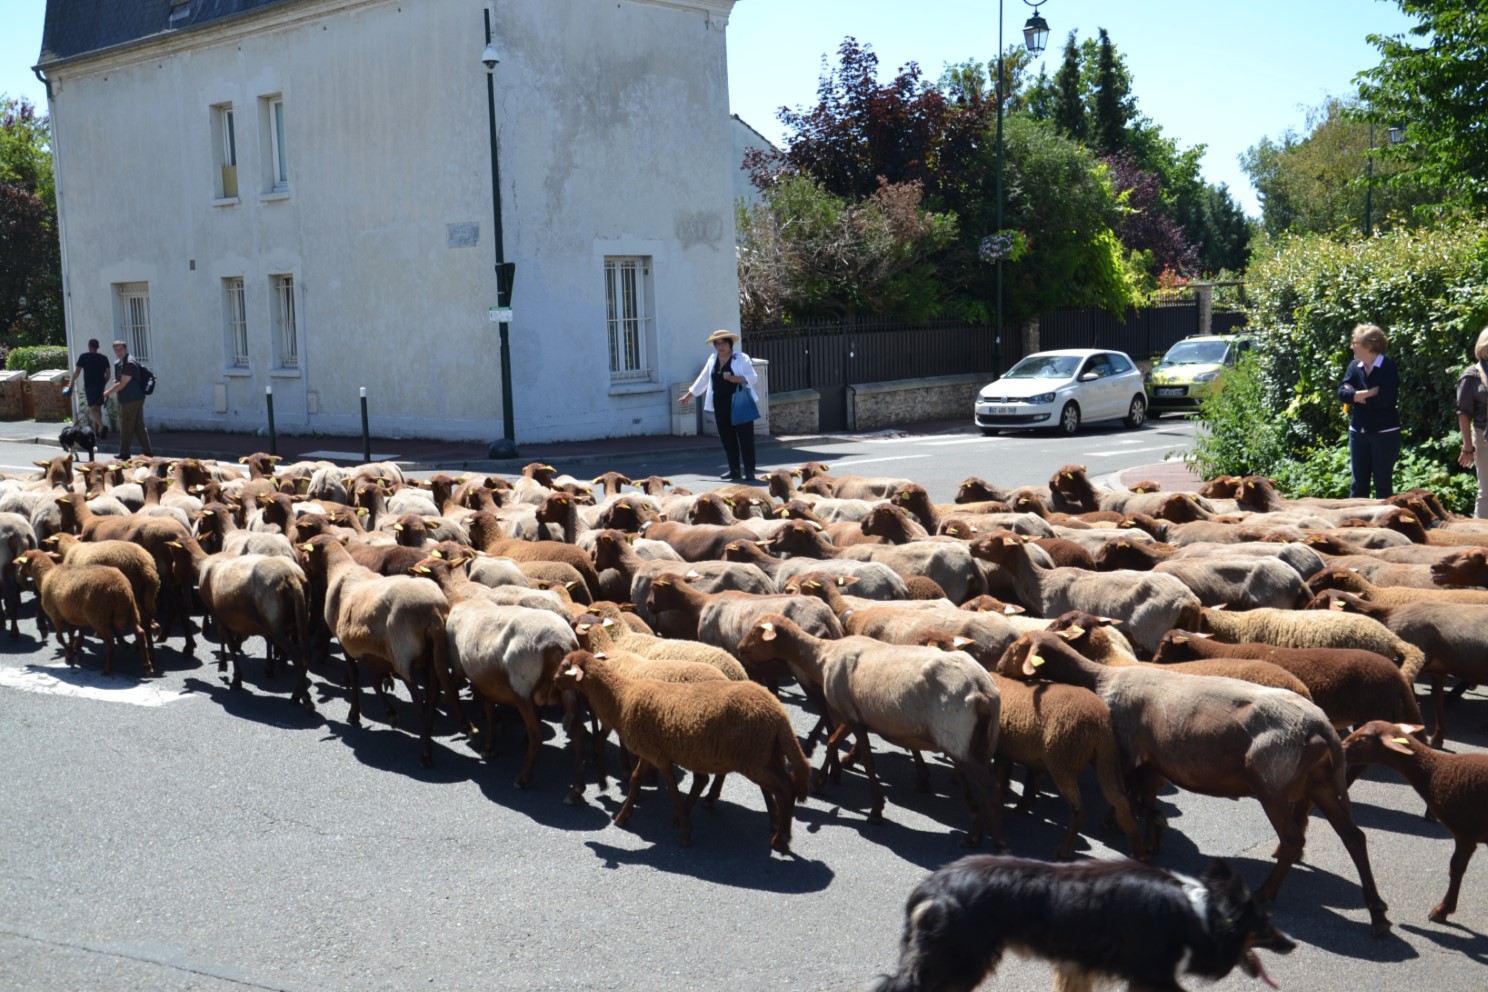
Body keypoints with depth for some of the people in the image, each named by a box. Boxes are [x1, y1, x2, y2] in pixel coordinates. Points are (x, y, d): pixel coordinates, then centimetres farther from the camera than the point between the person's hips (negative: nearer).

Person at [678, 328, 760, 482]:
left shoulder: (741, 358, -2)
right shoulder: (712, 359, 13)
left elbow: (753, 377, -4)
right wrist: (688, 395, 23)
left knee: (745, 437, -6)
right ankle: (734, 470, 13)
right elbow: (703, 379, 20)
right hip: (720, 405, 5)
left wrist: (737, 379, -21)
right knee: (727, 438, 6)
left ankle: (749, 471, -4)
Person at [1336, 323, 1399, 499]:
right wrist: (1369, 393, -18)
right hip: (1358, 432, 6)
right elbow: (1342, 392, -6)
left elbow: (1383, 399, -23)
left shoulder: (1389, 368, -11)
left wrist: (1357, 395, -10)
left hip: (1385, 433, -5)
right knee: (1358, 484, 9)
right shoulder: (1354, 366, 5)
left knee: (1383, 484, 3)